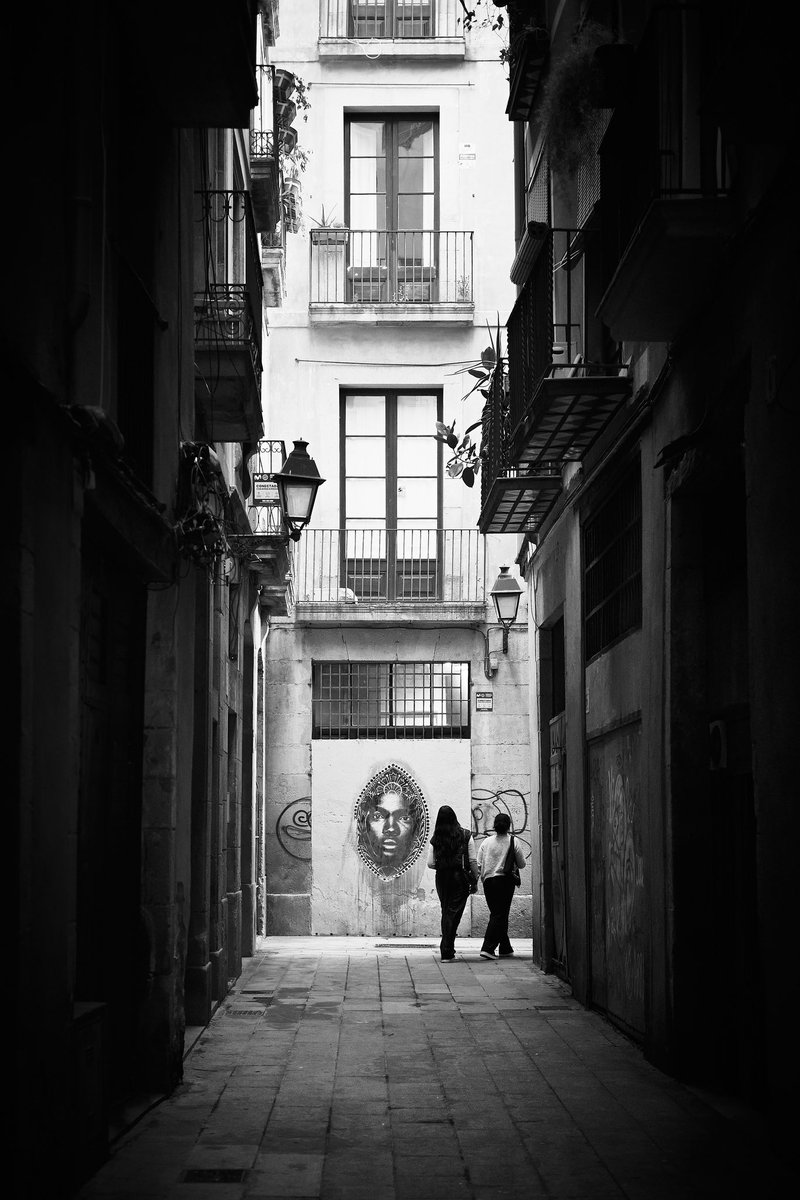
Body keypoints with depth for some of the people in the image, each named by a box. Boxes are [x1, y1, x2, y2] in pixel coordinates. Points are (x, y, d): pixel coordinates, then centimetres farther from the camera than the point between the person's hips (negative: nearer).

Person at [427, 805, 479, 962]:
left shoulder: (435, 839, 1)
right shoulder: (465, 835, -3)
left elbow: (430, 863, 0)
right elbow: (473, 861, -4)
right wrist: (475, 881, 4)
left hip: (442, 878, 2)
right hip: (461, 878, -2)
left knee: (446, 912, 16)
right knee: (453, 913, -2)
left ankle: (448, 950, 22)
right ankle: (446, 951, -9)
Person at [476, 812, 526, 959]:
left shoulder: (486, 842, 4)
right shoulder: (513, 842, -4)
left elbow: (479, 864, 3)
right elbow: (522, 864, 3)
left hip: (488, 881, 4)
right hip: (505, 880, -4)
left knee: (496, 914, 15)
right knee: (500, 915, -3)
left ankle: (505, 948, 22)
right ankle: (488, 948, -15)